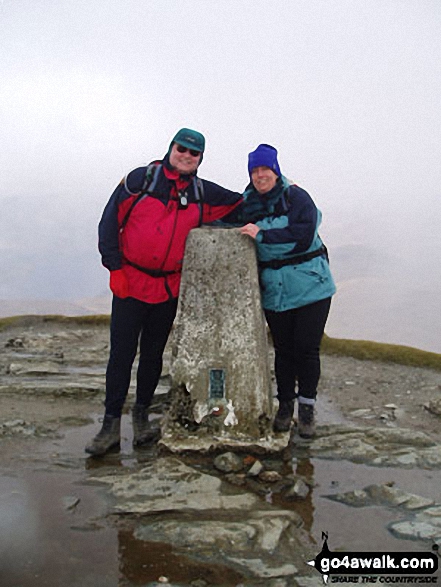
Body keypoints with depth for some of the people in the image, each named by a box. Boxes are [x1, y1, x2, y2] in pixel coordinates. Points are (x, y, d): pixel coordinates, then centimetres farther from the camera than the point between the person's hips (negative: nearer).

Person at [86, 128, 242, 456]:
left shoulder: (202, 192, 5)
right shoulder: (141, 179, -3)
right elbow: (110, 221, -3)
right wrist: (114, 267, -8)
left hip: (169, 287, 3)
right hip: (130, 282, -2)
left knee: (153, 353, 11)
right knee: (121, 354, 0)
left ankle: (142, 415, 27)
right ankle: (111, 425, 10)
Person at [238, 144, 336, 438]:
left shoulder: (297, 197, -6)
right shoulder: (247, 205, 8)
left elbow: (303, 236, -20)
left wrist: (262, 235, -21)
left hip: (311, 287, -3)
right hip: (274, 292, 4)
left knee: (307, 349, 1)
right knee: (284, 350, 9)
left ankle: (307, 408, 17)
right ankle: (285, 406, 24)